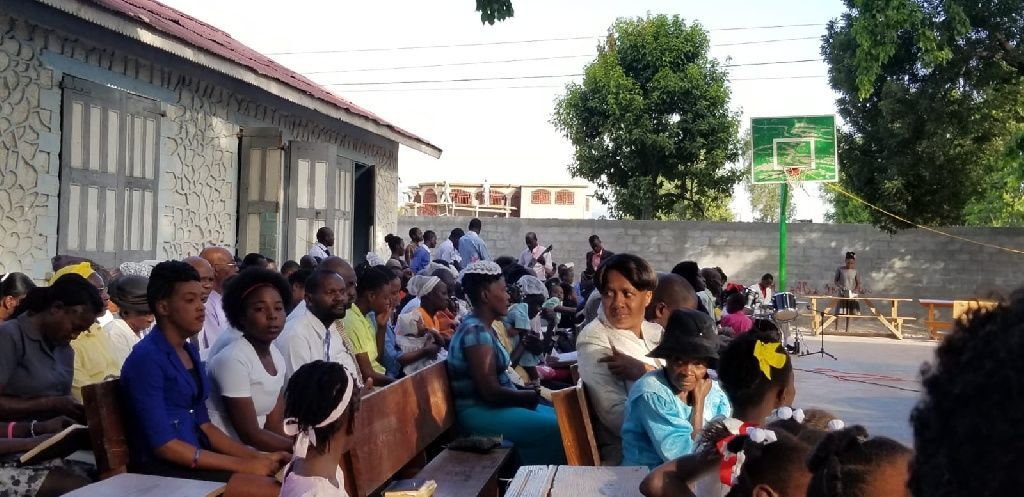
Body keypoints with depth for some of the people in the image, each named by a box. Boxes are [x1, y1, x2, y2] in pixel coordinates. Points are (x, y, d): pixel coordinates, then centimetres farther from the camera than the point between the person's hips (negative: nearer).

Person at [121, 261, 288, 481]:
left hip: (194, 459, 7)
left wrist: (258, 456, 0)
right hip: (159, 467, -7)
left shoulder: (189, 351, 11)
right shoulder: (146, 358, -13)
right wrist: (243, 465, -19)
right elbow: (164, 445, -18)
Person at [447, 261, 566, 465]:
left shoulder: (484, 328, 12)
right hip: (480, 413, -10)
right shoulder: (476, 331, -19)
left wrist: (524, 392, 0)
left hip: (493, 405, 10)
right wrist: (530, 396, -8)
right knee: (554, 429, -21)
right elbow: (491, 392, -22)